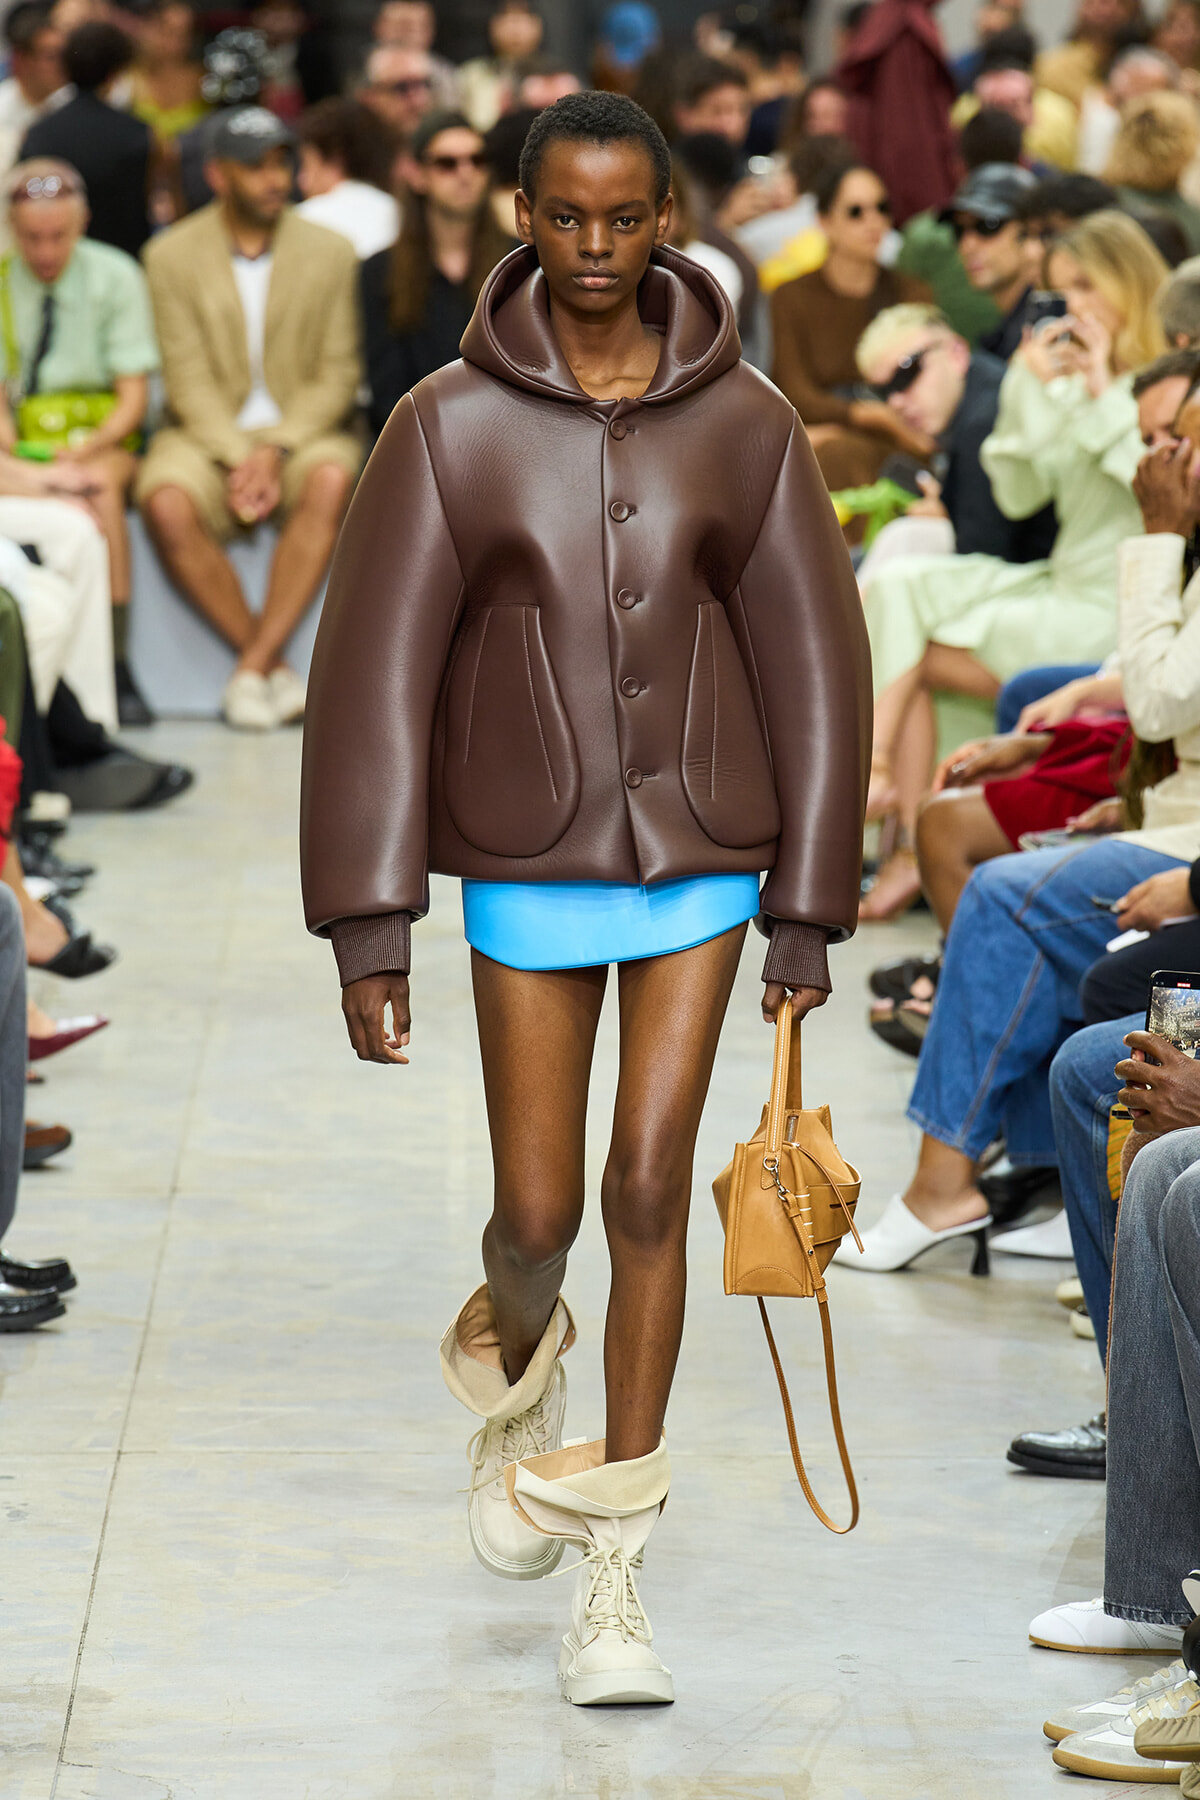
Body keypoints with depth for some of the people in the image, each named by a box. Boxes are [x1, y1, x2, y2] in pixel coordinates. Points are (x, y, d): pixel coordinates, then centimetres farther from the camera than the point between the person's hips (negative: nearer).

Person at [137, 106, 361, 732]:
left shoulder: (330, 252, 3)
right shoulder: (172, 256, 0)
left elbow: (337, 377, -2)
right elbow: (190, 382, -5)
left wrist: (275, 451, -17)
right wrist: (238, 459, -20)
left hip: (300, 430, 0)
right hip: (207, 436, 0)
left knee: (331, 481, -35)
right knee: (166, 504, -33)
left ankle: (253, 668, -30)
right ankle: (275, 668, -23)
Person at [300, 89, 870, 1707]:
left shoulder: (747, 427, -4)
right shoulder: (448, 427, -8)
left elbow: (810, 666, 1)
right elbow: (375, 676, -8)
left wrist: (811, 911, 2)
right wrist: (367, 927, -11)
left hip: (700, 865, 0)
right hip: (527, 880, 0)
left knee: (649, 1194, -6)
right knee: (538, 1217, 4)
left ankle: (612, 1587, 3)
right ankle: (514, 1367, 42)